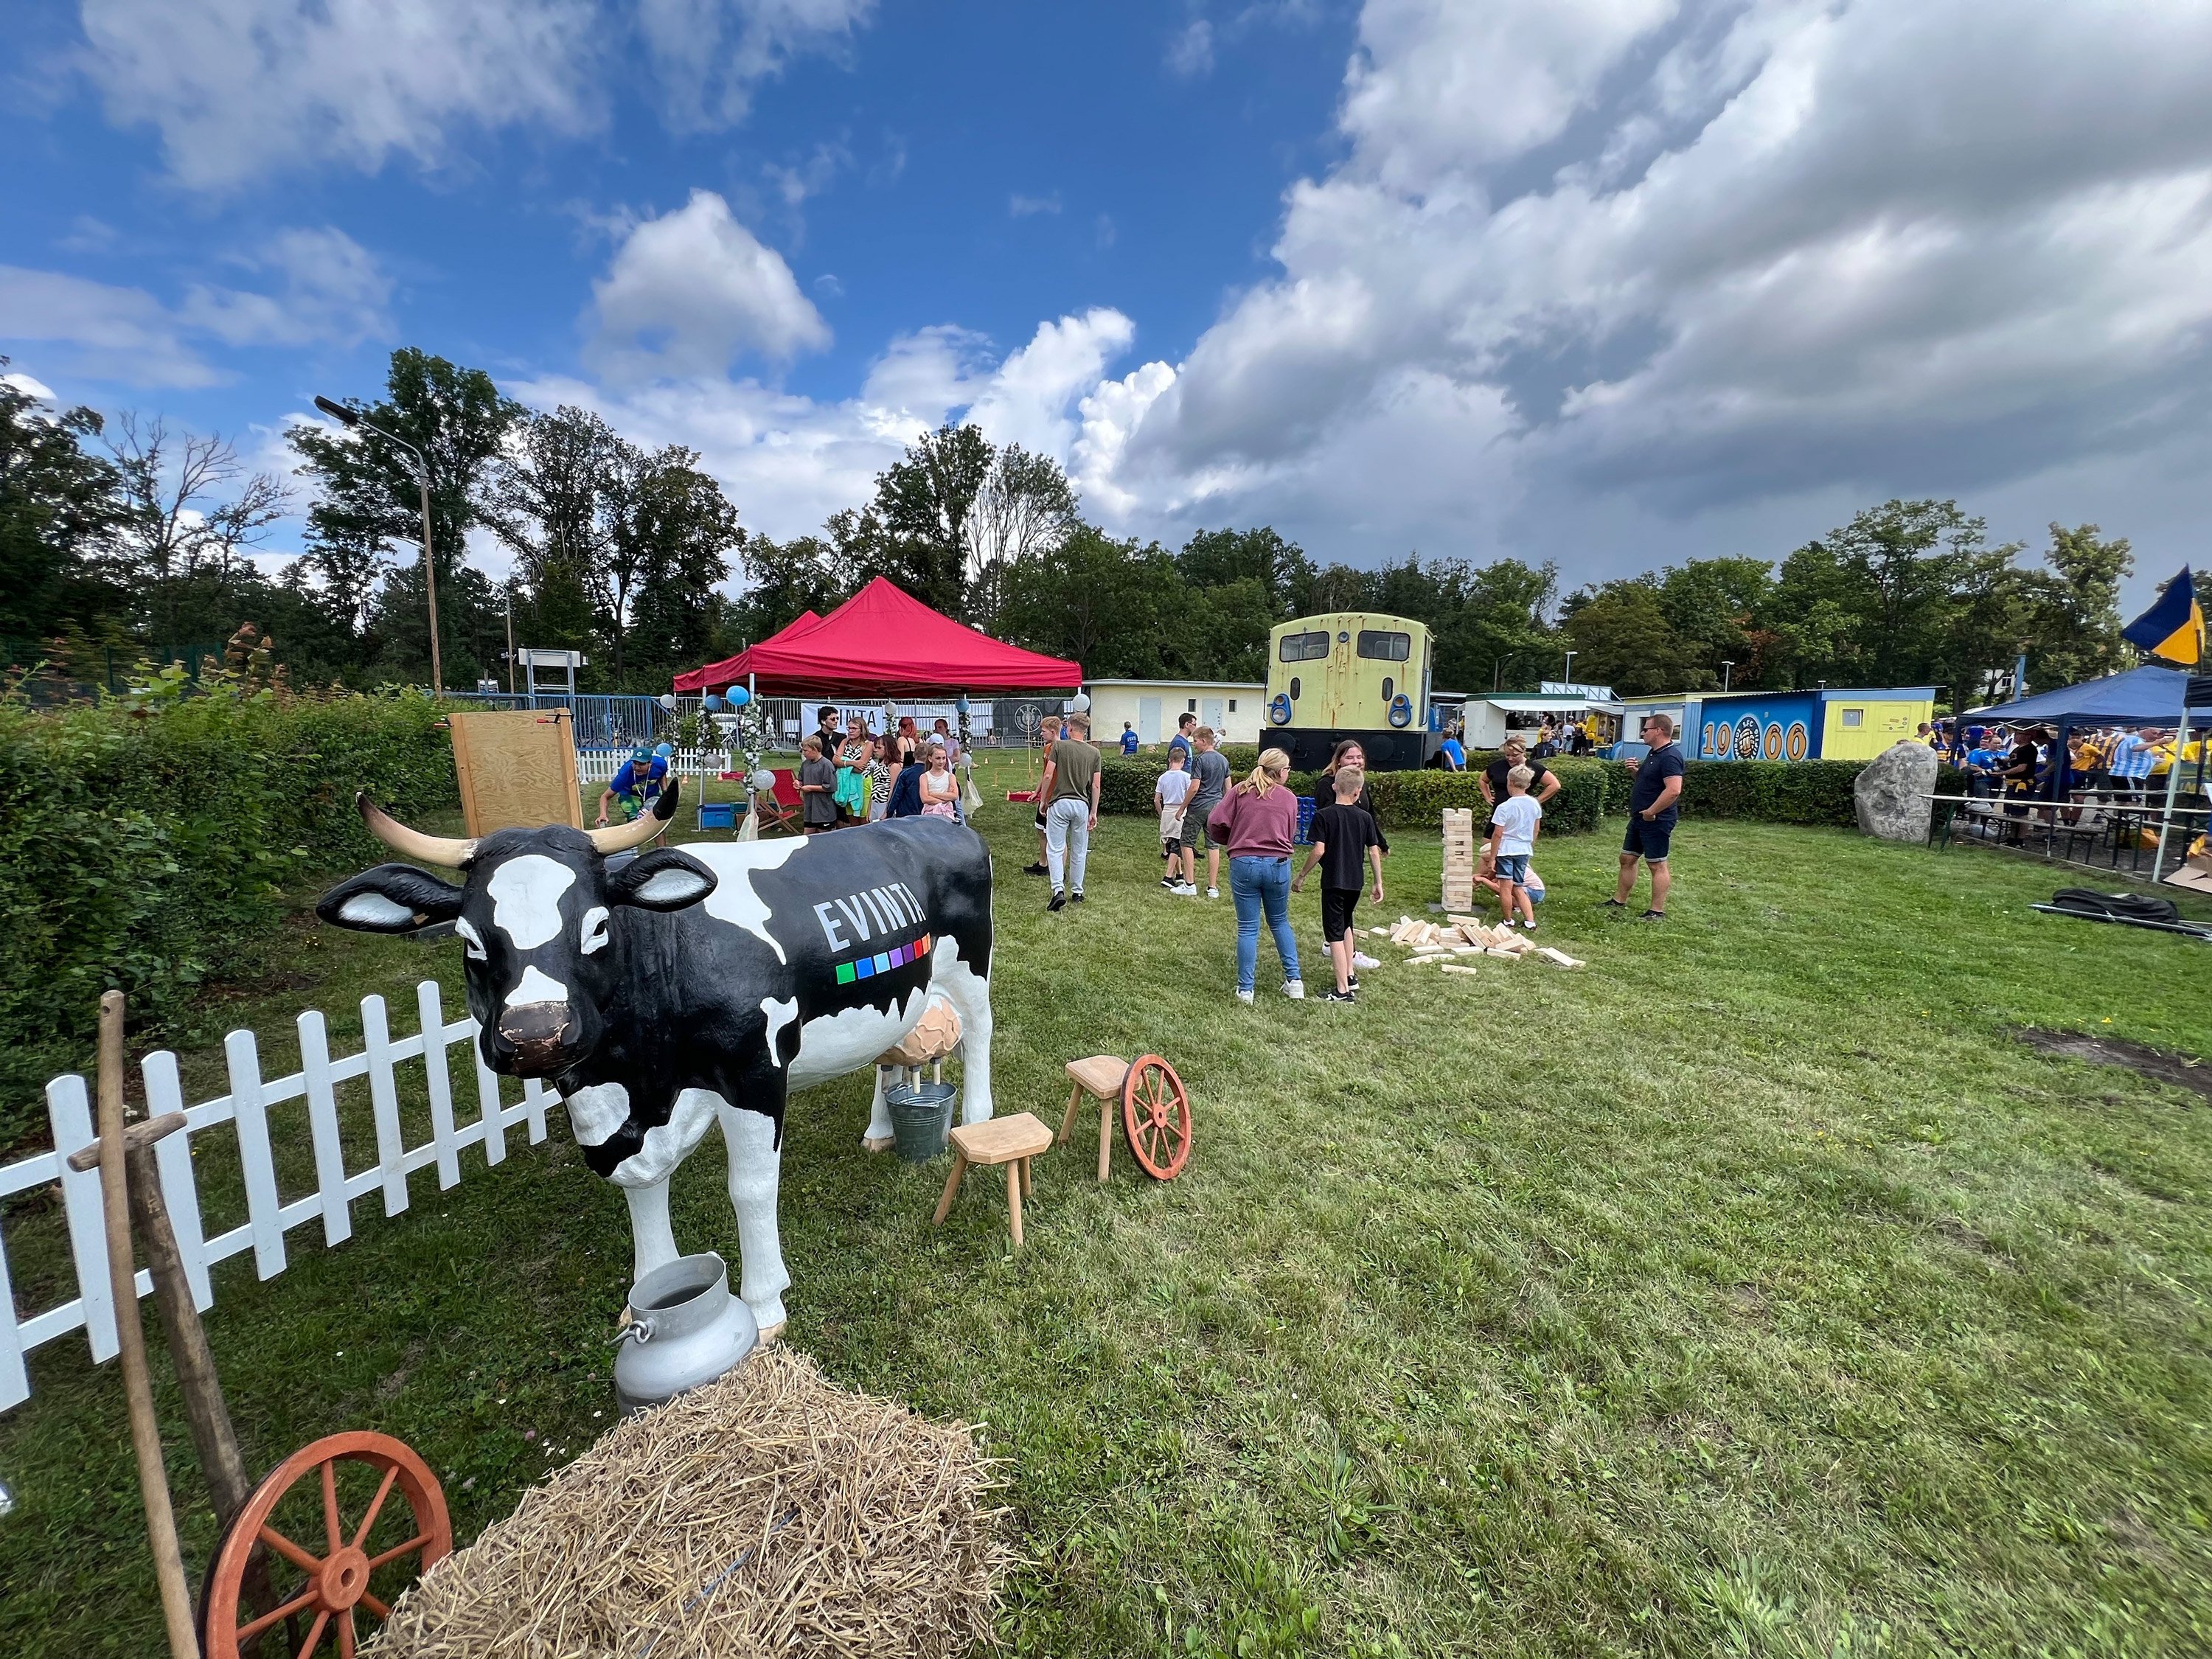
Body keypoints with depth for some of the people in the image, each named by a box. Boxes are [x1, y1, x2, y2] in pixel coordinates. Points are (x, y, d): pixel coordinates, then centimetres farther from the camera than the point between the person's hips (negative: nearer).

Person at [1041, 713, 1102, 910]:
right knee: (1079, 851, 13)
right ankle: (1077, 892, 21)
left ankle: (1058, 890, -15)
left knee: (1055, 849, -1)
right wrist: (1093, 812, 11)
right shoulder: (1094, 753, 5)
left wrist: (1043, 801, 5)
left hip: (1060, 803, -3)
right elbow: (1096, 786, 4)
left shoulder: (1059, 746, -3)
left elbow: (1048, 776, -7)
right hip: (1082, 805, 3)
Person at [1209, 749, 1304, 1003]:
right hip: (1278, 865, 1)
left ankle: (1245, 990, 11)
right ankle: (1294, 980, 21)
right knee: (1280, 922, 21)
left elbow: (1215, 823, -4)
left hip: (1243, 864, -1)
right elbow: (1290, 834, 8)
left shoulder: (1241, 791, 2)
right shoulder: (1289, 798, 4)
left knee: (1248, 928, 7)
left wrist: (1231, 839, 15)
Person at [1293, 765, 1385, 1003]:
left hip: (1333, 882, -5)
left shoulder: (1323, 816, -11)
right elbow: (1374, 852, 3)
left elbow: (1318, 850, -17)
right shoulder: (1365, 817, 1)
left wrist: (1302, 876, -6)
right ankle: (1350, 975, 33)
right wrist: (1378, 883, 12)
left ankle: (1344, 990, -3)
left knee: (1335, 933, -1)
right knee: (1346, 924, 26)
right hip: (1355, 881, 5)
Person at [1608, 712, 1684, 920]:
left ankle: (1658, 912, 4)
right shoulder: (1655, 753, 13)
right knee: (1627, 858, 15)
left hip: (1656, 821, -11)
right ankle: (1619, 901, 25)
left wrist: (1651, 812, -23)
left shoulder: (1670, 756, -19)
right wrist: (1637, 770, 6)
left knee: (1657, 865, -3)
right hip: (1640, 818, 11)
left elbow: (1673, 790, -30)